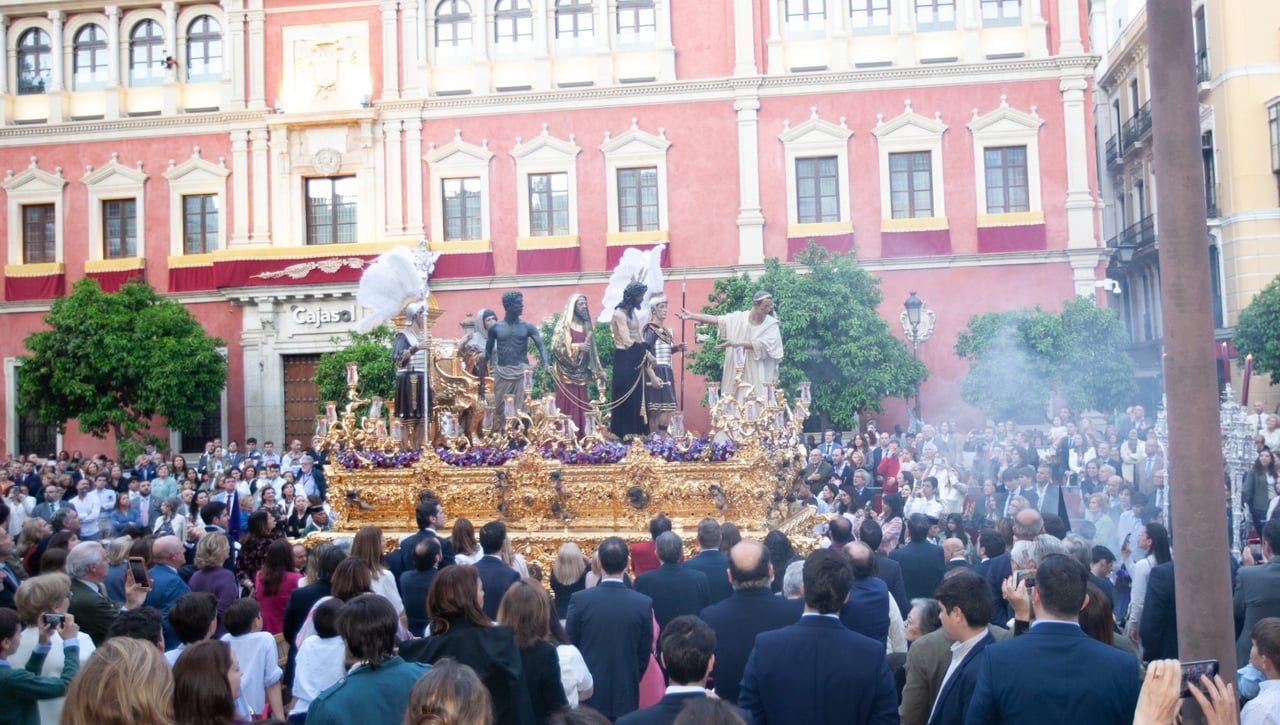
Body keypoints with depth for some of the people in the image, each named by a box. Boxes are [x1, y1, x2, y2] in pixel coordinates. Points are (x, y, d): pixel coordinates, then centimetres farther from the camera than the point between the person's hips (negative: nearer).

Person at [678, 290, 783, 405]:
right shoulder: (738, 318, 4)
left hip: (759, 376, -2)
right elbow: (715, 319, 0)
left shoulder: (772, 324, -3)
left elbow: (764, 345, -17)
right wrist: (691, 315, -5)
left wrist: (739, 343, -22)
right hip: (737, 372, 2)